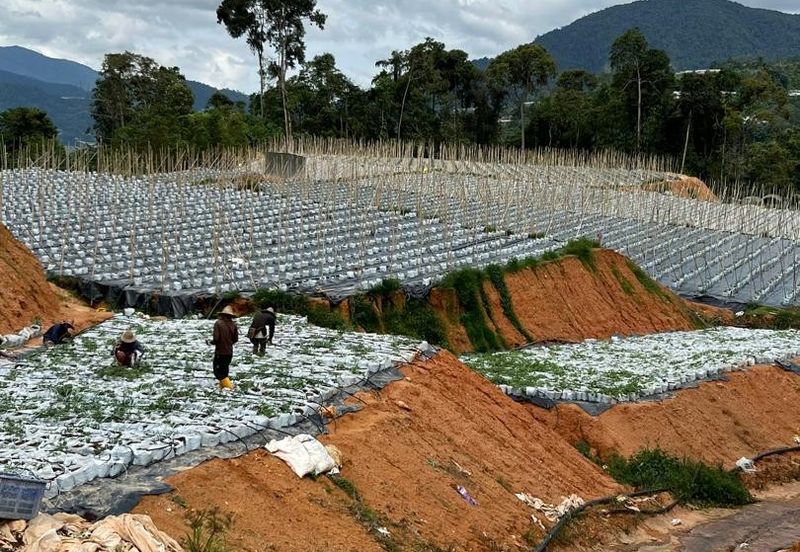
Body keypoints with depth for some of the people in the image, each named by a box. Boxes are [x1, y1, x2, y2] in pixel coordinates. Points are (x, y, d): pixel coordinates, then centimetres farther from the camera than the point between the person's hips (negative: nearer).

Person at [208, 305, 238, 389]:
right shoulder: (233, 324, -3)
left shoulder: (218, 323, -16)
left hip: (220, 352, -5)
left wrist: (210, 342, 1)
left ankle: (228, 385, -9)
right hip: (229, 352, 5)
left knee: (218, 371, 2)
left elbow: (216, 338, -20)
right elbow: (235, 339, 3)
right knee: (225, 370, 21)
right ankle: (223, 384, 27)